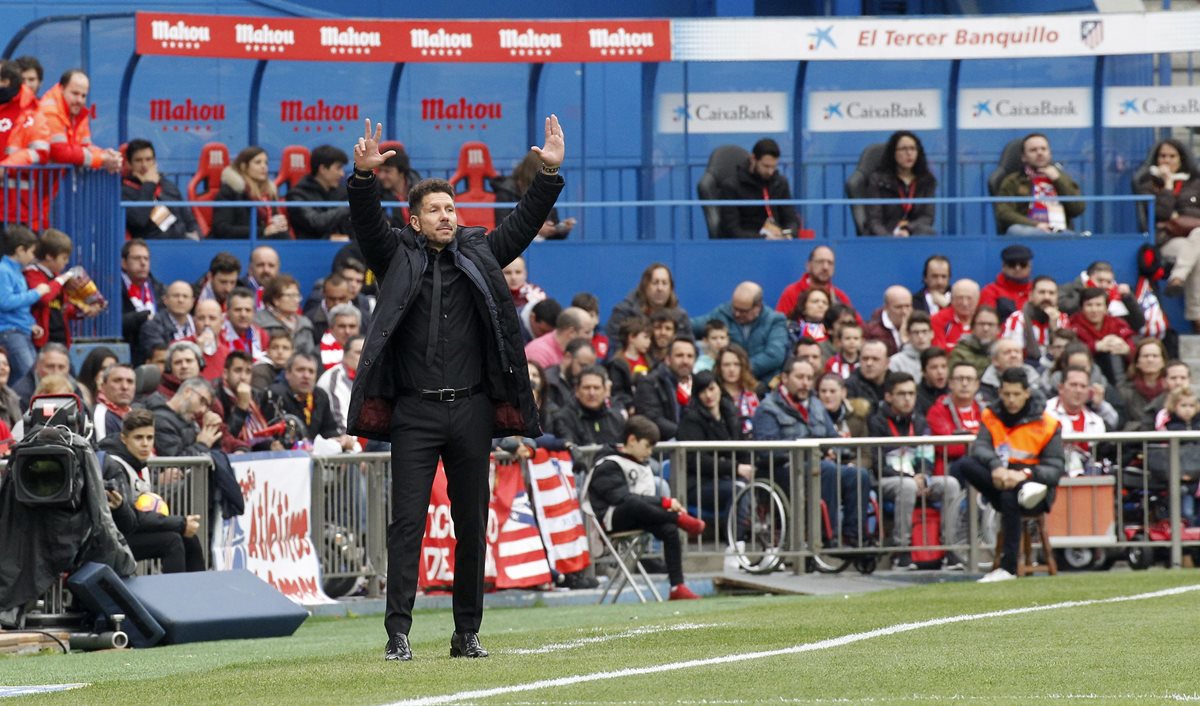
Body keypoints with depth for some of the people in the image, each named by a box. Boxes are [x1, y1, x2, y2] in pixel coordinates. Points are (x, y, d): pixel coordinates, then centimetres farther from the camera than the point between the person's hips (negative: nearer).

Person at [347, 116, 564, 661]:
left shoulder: (478, 256, 12)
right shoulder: (398, 258, 5)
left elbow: (523, 224, 7)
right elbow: (367, 223, -9)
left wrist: (549, 174, -6)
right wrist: (364, 176, -27)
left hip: (471, 410, 3)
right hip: (415, 414, -3)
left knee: (472, 525, 6)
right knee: (407, 523, -7)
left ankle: (467, 632, 13)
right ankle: (398, 632, -8)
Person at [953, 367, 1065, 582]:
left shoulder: (1047, 425, 0)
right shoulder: (990, 416, 8)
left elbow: (1054, 470, -7)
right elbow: (980, 447, -10)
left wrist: (1025, 474, -27)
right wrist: (995, 466, -32)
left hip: (1034, 482, -4)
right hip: (999, 482, 4)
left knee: (1009, 497, -39)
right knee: (963, 465, -23)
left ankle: (1008, 568, -34)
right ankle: (1022, 491, -36)